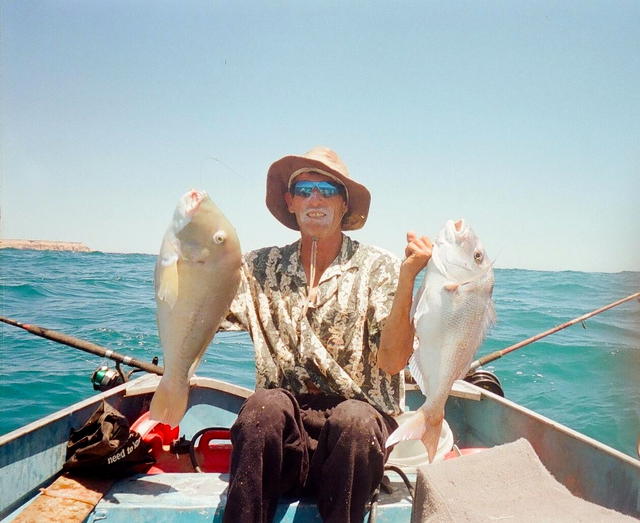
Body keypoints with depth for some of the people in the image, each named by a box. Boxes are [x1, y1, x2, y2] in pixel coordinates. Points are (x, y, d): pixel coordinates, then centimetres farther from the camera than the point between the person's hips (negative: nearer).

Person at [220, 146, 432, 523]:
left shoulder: (377, 267, 1)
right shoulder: (262, 267, 8)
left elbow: (393, 361, -9)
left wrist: (406, 279, -20)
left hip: (360, 428, -1)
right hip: (282, 429, 1)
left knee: (354, 419, -33)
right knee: (266, 404, -30)